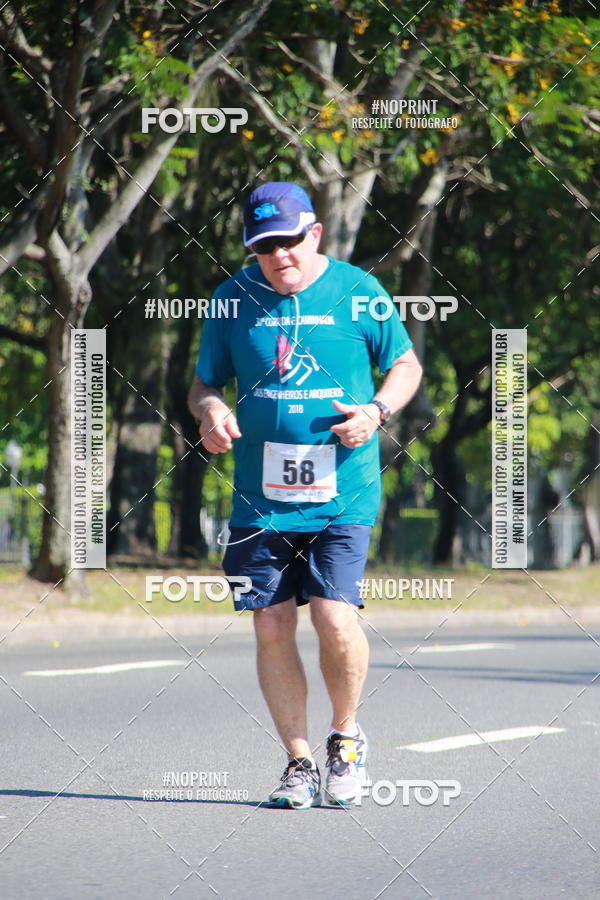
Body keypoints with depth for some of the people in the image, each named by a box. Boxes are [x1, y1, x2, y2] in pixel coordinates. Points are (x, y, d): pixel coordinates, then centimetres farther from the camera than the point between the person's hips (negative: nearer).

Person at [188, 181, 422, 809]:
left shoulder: (356, 291, 1)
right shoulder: (233, 298, 5)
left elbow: (406, 365, 11)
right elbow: (205, 381, 14)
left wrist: (377, 411, -8)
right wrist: (209, 410, -9)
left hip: (343, 495, -2)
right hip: (261, 496, 2)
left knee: (335, 618, -14)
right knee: (272, 629, 1)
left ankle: (345, 736, 13)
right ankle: (299, 761, 16)